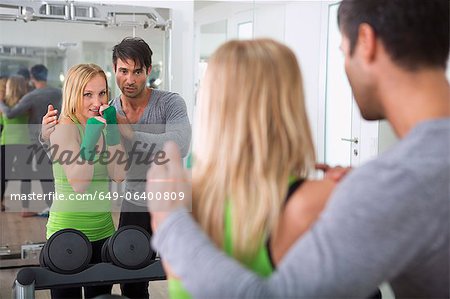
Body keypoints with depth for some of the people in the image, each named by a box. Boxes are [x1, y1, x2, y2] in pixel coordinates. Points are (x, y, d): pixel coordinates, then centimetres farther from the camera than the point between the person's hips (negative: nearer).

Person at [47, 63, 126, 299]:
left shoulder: (103, 125, 8)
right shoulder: (63, 128, -13)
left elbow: (119, 175, -3)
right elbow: (79, 185, -21)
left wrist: (112, 130, -10)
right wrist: (91, 136, -28)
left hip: (103, 229, 6)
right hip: (68, 230, -6)